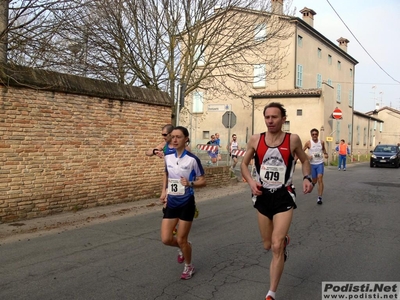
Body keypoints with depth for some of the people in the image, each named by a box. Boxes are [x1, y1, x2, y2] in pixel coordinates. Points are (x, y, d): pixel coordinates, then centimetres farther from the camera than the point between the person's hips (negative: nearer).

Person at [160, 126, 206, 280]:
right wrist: (164, 191, 7)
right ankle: (184, 247, 37)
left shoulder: (192, 159, -15)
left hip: (186, 203, -5)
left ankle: (189, 267, 32)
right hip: (171, 202, 5)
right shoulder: (168, 157, 0)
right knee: (166, 239, 2)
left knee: (181, 240, 4)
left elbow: (203, 181, -7)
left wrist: (190, 183, -26)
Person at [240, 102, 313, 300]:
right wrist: (251, 181, -10)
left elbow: (304, 160, 9)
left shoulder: (293, 140, -8)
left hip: (284, 197, -3)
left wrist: (307, 178, -10)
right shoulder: (255, 140, -5)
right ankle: (283, 239, 54)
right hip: (263, 196, 3)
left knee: (277, 247, -10)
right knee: (268, 245, 16)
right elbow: (244, 164, 9)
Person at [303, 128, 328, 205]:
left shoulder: (321, 142, 0)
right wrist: (307, 156, -21)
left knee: (320, 179, -11)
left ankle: (320, 198, -9)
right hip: (312, 164, -1)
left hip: (320, 163, 1)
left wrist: (325, 154, -1)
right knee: (314, 180, 10)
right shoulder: (308, 143, -8)